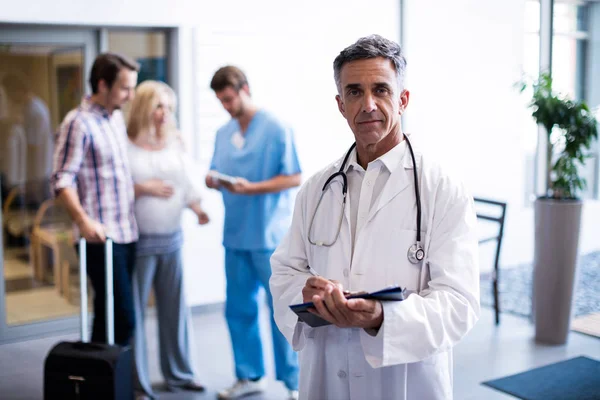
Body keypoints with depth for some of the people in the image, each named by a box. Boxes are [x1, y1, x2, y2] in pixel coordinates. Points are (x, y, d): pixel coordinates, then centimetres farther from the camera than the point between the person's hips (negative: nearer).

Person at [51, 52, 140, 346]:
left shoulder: (117, 116, 14)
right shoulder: (79, 123, -11)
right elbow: (62, 180, -16)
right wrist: (83, 220, -28)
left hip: (126, 233, 8)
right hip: (102, 237, -8)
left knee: (109, 316, 13)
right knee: (122, 319, -9)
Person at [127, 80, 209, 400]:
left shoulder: (176, 144, 9)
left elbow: (187, 183, 8)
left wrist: (198, 208, -9)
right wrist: (142, 188, -16)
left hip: (171, 239, 5)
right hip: (137, 241, -5)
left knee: (175, 308, 13)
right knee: (133, 311, 2)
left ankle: (178, 373, 28)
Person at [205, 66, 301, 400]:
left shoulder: (277, 128, -8)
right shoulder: (223, 133, 11)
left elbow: (294, 178, -11)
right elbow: (217, 175, 14)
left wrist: (251, 188, -21)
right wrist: (213, 181, -10)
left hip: (270, 236, -6)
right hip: (236, 235, 6)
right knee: (239, 308, 11)